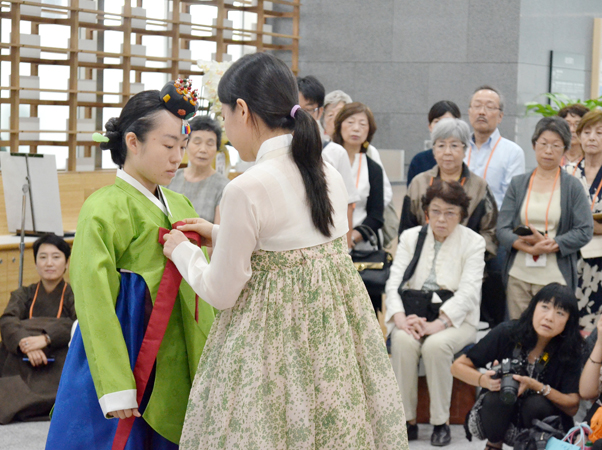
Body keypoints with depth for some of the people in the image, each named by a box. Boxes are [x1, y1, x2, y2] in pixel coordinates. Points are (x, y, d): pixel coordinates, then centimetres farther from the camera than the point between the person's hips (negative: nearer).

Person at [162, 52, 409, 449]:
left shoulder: (246, 190, -18)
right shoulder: (330, 175, 3)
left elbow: (221, 293, -10)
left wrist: (183, 251, 9)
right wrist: (218, 234, 21)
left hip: (276, 342, -7)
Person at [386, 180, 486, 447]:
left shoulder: (473, 242, 1)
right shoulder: (410, 237, 10)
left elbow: (468, 292, -12)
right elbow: (394, 282, -2)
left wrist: (437, 324, -26)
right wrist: (400, 318, -22)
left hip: (455, 318, -2)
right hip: (414, 314, 2)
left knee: (436, 345, -34)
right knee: (403, 341, -31)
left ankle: (441, 422, -18)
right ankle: (407, 420, -19)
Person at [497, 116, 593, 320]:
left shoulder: (572, 187, 5)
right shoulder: (518, 184, 11)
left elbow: (584, 231, -2)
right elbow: (502, 229, 4)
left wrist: (549, 245, -15)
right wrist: (529, 247, -13)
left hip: (555, 279, -2)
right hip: (518, 276, 2)